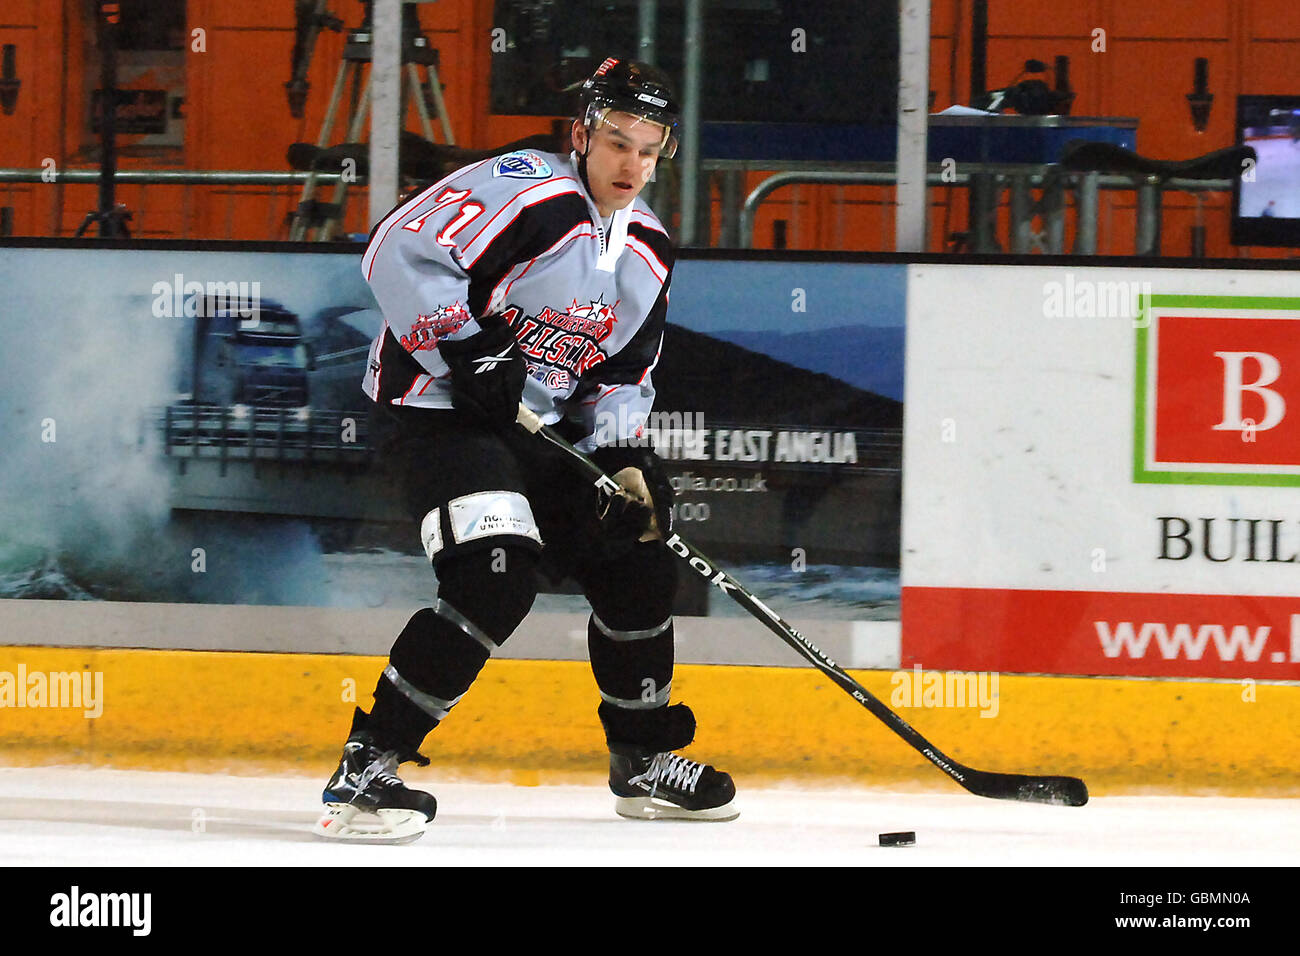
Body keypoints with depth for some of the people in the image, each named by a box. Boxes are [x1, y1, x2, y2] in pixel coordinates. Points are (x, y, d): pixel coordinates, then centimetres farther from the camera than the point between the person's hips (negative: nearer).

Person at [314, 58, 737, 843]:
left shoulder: (647, 249, 9)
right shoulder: (523, 192, -19)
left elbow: (623, 377, 16)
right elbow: (399, 254, -27)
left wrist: (626, 458, -2)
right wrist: (469, 351, -28)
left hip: (540, 425, 9)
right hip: (433, 405, -9)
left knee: (639, 559, 11)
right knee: (498, 576, -27)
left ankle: (644, 758, 31)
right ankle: (366, 767, -23)